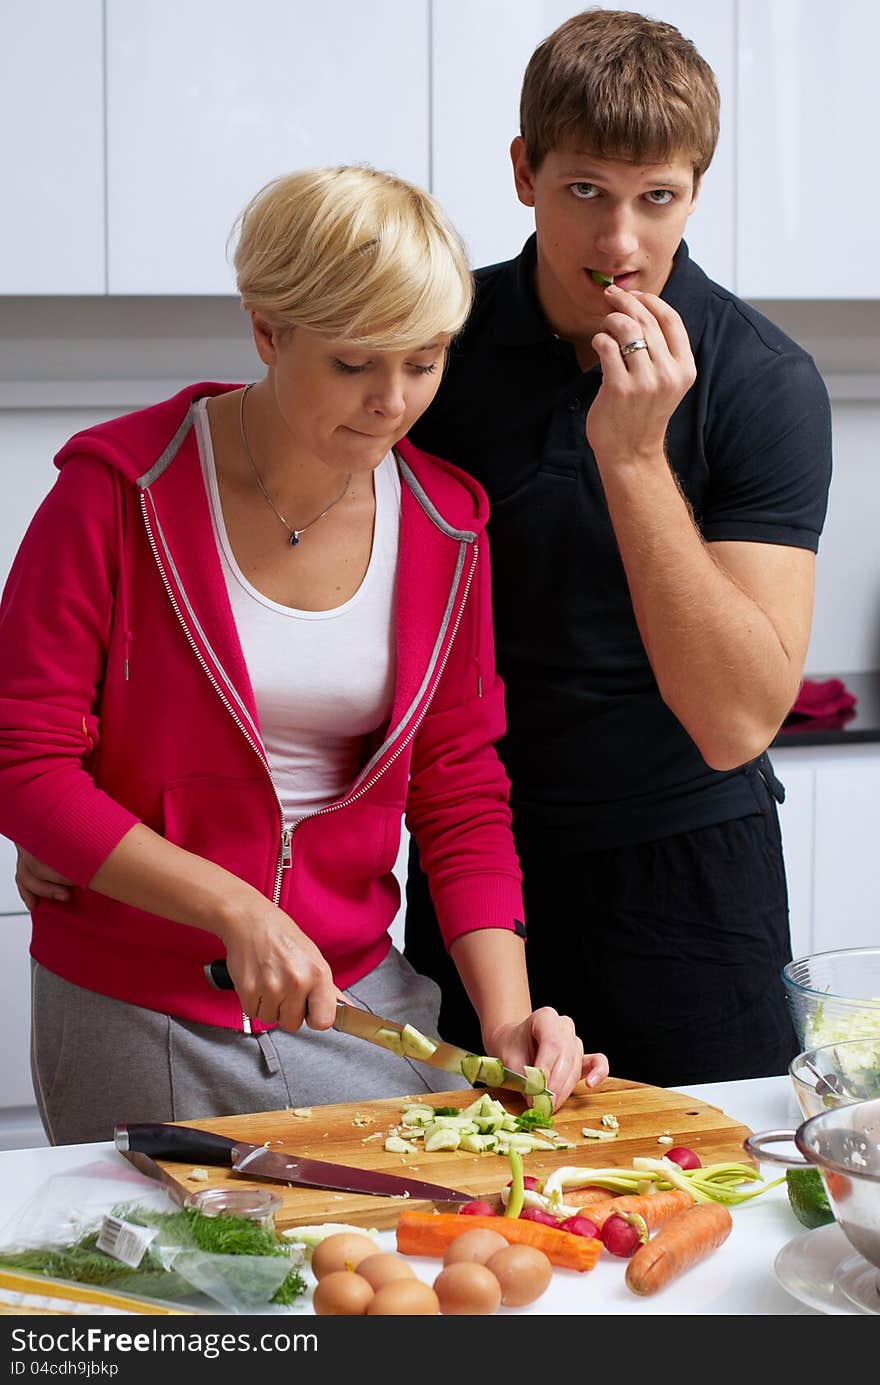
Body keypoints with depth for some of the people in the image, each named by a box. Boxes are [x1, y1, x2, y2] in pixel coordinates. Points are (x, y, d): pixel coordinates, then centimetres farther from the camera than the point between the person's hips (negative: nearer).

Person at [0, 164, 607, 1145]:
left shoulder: (445, 522, -1)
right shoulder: (122, 487, -14)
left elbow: (459, 792, 3)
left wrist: (505, 1017, -10)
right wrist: (234, 909, -22)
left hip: (359, 1003, 3)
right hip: (134, 1017, -3)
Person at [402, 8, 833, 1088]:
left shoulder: (764, 383, -14)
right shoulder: (443, 339, -4)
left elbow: (736, 724, -21)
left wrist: (634, 455, -27)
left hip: (685, 865, -2)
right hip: (481, 859, 3)